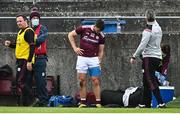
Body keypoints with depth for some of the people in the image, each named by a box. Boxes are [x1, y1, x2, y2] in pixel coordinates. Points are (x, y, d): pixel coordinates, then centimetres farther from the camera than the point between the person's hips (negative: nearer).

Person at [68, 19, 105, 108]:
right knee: (82, 80, -1)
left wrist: (99, 62, 1)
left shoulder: (101, 36, 1)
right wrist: (74, 48, -1)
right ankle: (83, 102, 5)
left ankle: (98, 103, -4)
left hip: (94, 59, 0)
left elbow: (101, 51, 9)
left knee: (95, 81, -6)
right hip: (82, 58, 0)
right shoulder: (84, 29, -4)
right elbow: (70, 35, 6)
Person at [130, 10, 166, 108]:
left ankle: (161, 103, -19)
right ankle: (145, 103, 16)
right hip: (157, 56, 8)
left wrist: (134, 57, -11)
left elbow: (142, 46, -17)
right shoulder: (158, 28, 8)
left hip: (149, 57, -8)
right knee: (146, 81, 15)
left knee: (151, 81, -10)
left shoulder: (148, 31, -15)